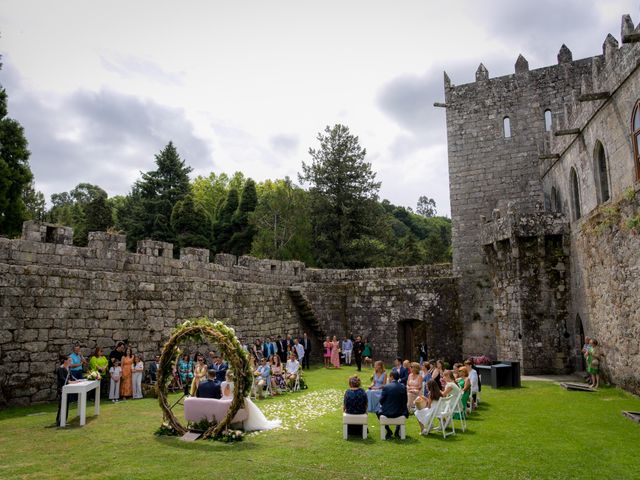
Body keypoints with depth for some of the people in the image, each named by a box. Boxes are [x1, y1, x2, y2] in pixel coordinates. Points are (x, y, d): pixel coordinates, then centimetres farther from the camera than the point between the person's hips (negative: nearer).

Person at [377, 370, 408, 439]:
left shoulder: (386, 387, -14)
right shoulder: (403, 387, -7)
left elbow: (381, 401, -7)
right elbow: (405, 401, 0)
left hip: (387, 412, -2)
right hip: (399, 412, 2)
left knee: (378, 411, 28)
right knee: (405, 411, 35)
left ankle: (388, 431, 21)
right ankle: (397, 431, 29)